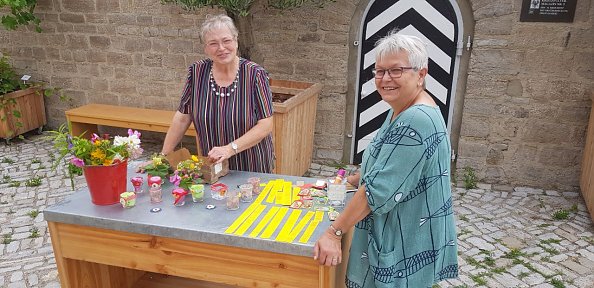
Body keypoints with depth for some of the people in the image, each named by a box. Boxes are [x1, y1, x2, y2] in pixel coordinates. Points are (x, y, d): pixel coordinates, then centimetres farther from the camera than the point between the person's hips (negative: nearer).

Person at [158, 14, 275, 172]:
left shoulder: (255, 74, -16)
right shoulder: (197, 72, -7)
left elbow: (266, 125, -18)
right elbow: (182, 118, -1)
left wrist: (230, 149, -26)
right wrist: (164, 155, -3)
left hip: (253, 167, -2)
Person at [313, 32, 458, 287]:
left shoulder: (417, 123, -28)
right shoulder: (403, 111, 5)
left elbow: (380, 189, -29)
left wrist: (334, 232, -24)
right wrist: (354, 179, 22)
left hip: (406, 246, -9)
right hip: (392, 235, 10)